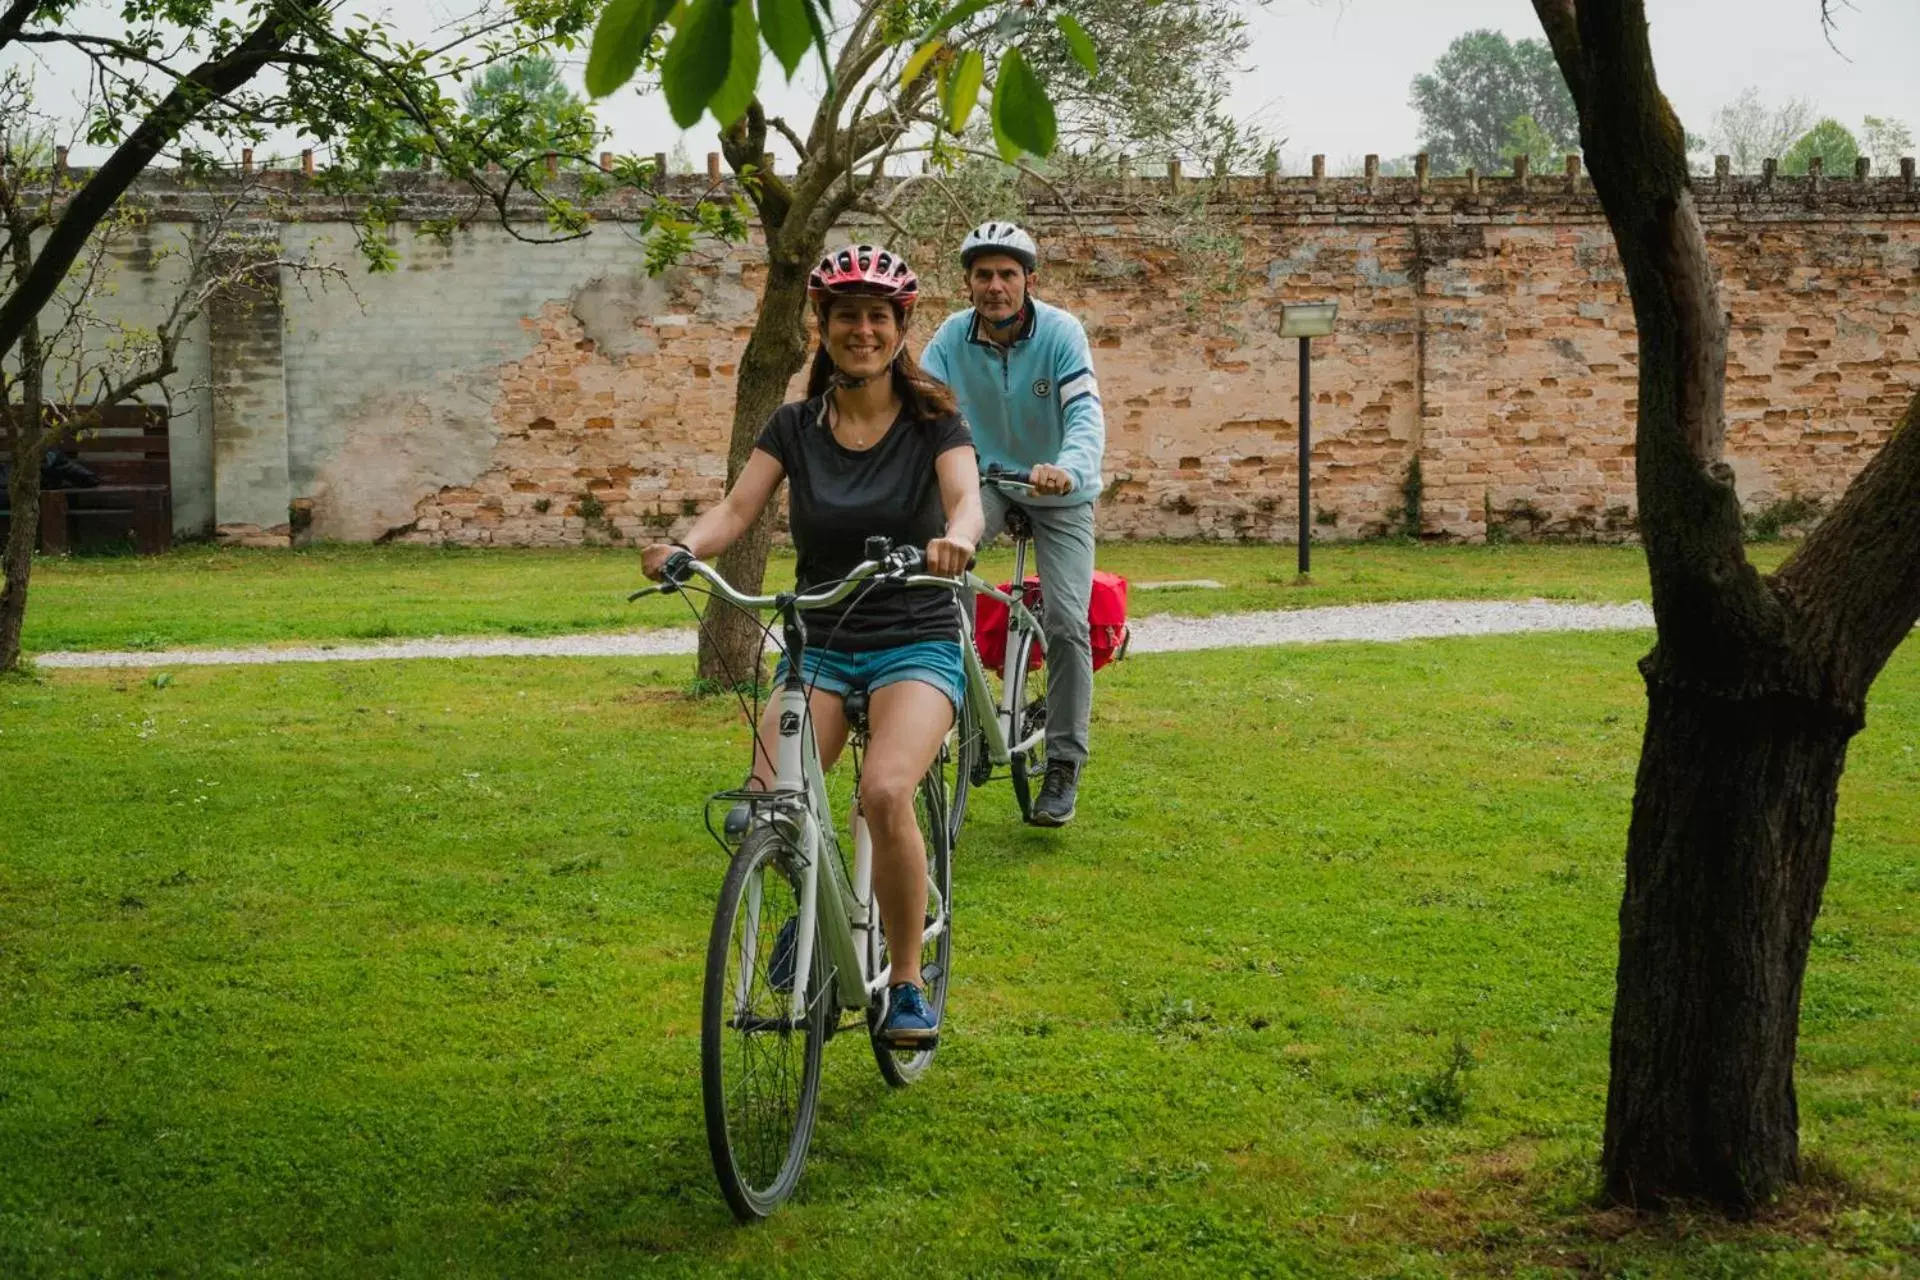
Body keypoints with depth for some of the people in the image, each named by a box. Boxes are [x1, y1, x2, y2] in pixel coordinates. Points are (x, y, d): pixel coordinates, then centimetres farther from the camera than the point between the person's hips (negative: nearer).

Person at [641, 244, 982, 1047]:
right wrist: (684, 547, -30)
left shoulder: (932, 422, -1)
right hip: (818, 643, 2)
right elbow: (738, 507, -8)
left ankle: (907, 985, -12)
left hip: (916, 641, -2)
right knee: (768, 800, -24)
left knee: (885, 792, -31)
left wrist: (957, 539, -43)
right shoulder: (796, 427, 5)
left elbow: (965, 497, -18)